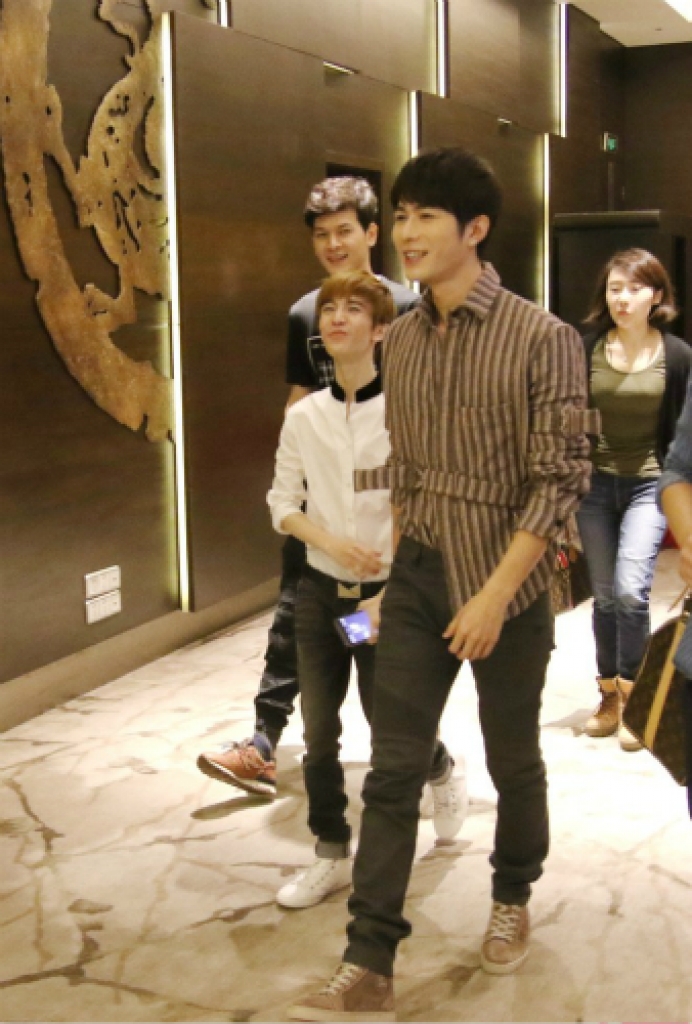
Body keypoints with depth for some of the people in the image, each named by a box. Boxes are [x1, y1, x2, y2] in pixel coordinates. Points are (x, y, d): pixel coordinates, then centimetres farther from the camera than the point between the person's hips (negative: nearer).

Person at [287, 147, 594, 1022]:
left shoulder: (542, 340, -13)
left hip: (505, 583, -4)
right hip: (416, 577, 4)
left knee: (512, 761, 14)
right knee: (392, 770, 1)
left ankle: (513, 899, 41)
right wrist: (394, 569, 14)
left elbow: (560, 480, -16)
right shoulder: (399, 341, 4)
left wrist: (495, 595, -20)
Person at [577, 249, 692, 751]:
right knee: (605, 596, 10)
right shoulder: (587, 348, -4)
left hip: (649, 485, -2)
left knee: (631, 590, -16)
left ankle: (632, 694, 2)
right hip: (595, 483, 2)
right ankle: (610, 693, 25)